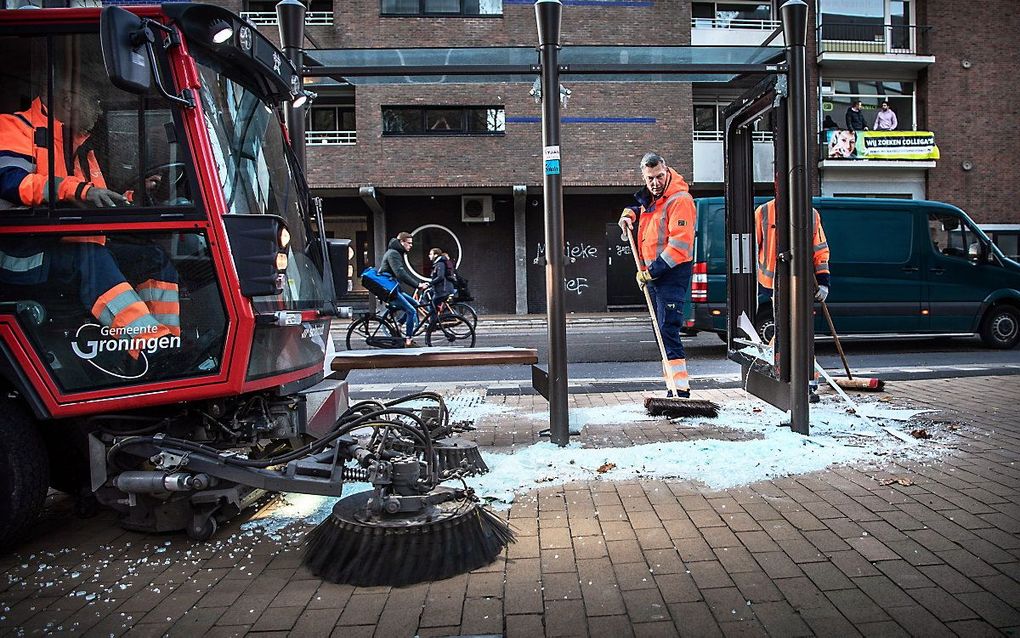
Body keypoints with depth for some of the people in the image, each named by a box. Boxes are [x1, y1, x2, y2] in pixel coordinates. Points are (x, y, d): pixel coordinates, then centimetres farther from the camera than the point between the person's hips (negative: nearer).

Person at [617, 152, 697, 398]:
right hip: (651, 273, 9)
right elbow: (639, 207, 39)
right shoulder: (649, 197, 14)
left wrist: (653, 271, -21)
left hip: (672, 273, -9)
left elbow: (679, 244, -22)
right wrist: (629, 214, 15)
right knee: (662, 329, 12)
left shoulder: (680, 200, -15)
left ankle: (681, 389, -16)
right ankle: (673, 382, 19)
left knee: (668, 330, -16)